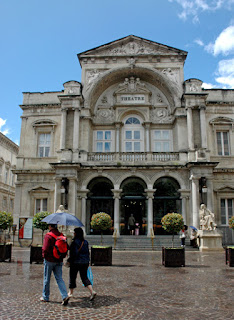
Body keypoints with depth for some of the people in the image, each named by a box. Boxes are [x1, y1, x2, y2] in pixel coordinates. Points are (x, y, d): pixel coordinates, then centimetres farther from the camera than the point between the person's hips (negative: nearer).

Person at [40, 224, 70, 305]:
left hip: (49, 260, -5)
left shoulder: (48, 235, -16)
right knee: (59, 278, 6)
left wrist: (44, 255, 0)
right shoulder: (61, 235, 2)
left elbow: (45, 249, -19)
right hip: (59, 261, 5)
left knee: (46, 279, 12)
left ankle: (45, 297, 24)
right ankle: (65, 296, -8)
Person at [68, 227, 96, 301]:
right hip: (85, 262, 6)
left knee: (72, 277, 13)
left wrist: (68, 260, -7)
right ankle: (92, 291, -4)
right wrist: (87, 261, 19)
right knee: (84, 277, 12)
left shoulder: (74, 242, -16)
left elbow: (74, 254, -19)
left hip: (76, 262, -6)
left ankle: (70, 293, 28)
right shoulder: (85, 242, 4)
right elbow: (87, 252, 10)